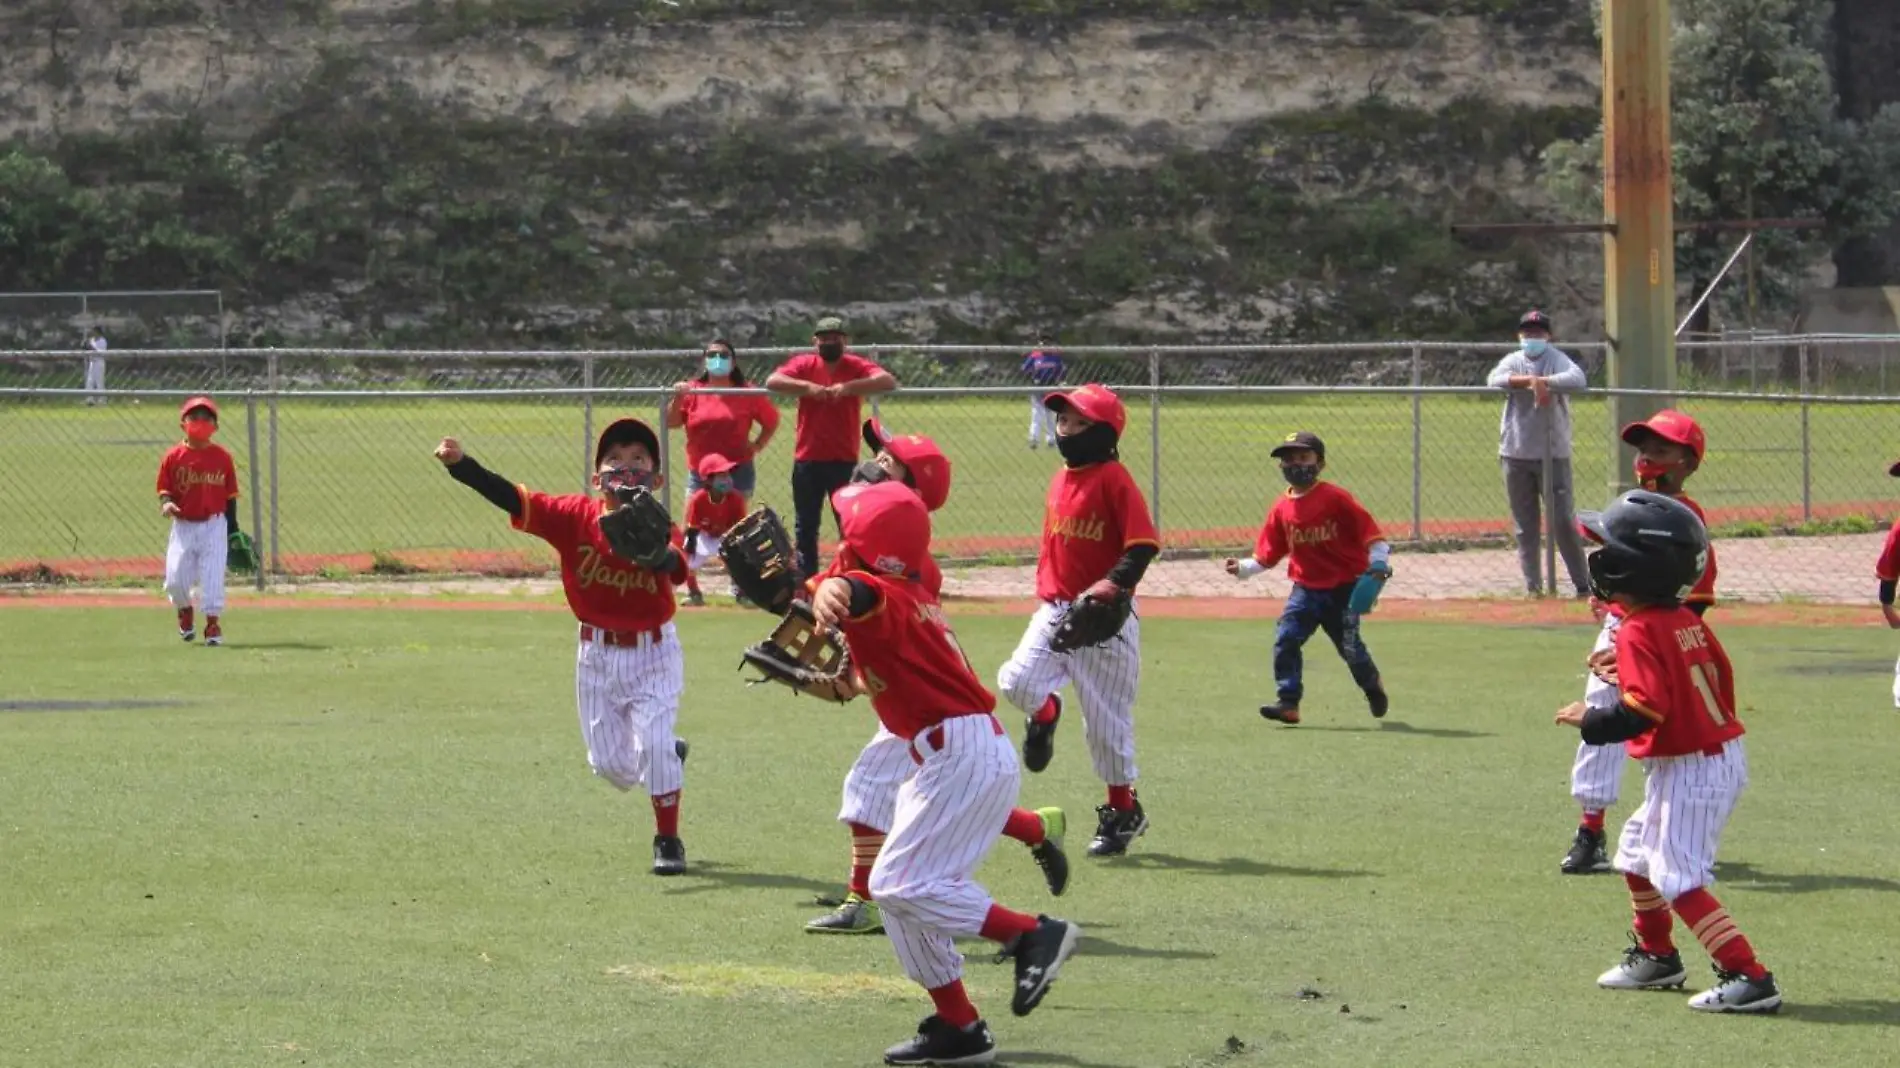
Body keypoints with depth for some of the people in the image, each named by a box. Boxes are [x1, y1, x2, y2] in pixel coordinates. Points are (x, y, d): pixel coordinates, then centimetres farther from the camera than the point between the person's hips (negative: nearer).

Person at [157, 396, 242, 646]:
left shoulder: (222, 457, 0)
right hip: (183, 525, 0)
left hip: (214, 525, 0)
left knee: (213, 575, -6)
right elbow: (164, 487, 3)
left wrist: (233, 529, 5)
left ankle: (213, 623, 5)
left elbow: (230, 494, 5)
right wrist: (166, 503, -21)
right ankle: (184, 611, 28)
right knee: (175, 578, -3)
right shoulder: (173, 456, -2)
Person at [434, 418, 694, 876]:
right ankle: (669, 758, 43)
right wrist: (460, 465, -33)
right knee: (610, 763, 9)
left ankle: (668, 840, 5)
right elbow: (514, 499, -20)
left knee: (654, 742, -14)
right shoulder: (577, 516, -12)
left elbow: (677, 569, -37)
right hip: (598, 654, 3)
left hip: (653, 654, -3)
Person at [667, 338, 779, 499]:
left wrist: (757, 445, 0)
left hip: (738, 473, -1)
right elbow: (671, 422, -2)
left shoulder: (746, 394, 0)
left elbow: (772, 421, 11)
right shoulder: (692, 391, 2)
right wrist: (678, 399, -16)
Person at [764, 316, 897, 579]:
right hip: (807, 460, 2)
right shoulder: (803, 364, 2)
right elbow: (772, 382, -13)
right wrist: (807, 387, -24)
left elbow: (888, 382, -18)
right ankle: (806, 581, 16)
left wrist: (848, 387, -27)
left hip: (844, 461, -1)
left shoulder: (856, 366, -1)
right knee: (805, 527, 8)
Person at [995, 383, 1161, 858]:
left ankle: (1123, 811, 16)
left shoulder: (1114, 479, -12)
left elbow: (1143, 544, -17)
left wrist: (1114, 584, -28)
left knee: (1105, 718, 1)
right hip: (1054, 611, 6)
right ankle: (1045, 713, 19)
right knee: (1016, 681, -16)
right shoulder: (1061, 479, 12)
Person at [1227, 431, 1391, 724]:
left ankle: (1373, 686, 32)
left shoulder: (1335, 498, -10)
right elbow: (1268, 554, 7)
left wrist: (1378, 560, -20)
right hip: (1306, 588, 4)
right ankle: (1288, 701, -9)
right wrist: (1244, 568, -6)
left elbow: (1367, 529, -10)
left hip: (1344, 588, -4)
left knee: (1349, 646, 1)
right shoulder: (1282, 509, 3)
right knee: (1285, 639, -12)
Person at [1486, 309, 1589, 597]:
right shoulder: (1513, 361, 7)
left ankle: (1582, 583, 2)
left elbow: (1577, 379, -22)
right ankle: (1533, 586, 9)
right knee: (1524, 525, 5)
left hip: (1553, 452, -3)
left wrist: (1543, 382, -24)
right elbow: (1495, 380, -15)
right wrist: (1531, 381, -25)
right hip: (1516, 454, 3)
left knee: (1563, 521, -6)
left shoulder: (1556, 359, -2)